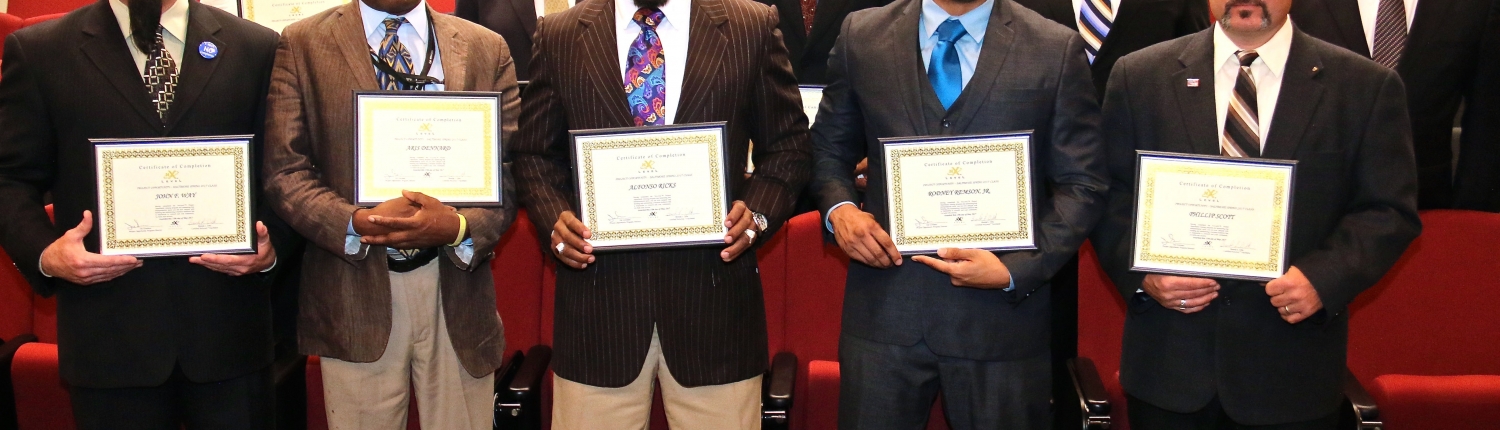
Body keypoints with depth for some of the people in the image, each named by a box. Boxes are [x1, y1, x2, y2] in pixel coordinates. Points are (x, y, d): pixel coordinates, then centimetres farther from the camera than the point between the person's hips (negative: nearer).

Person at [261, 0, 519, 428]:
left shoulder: (486, 49, 6)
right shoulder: (303, 44, 4)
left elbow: (509, 171, 2)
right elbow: (285, 170, -1)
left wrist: (460, 227, -17)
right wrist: (356, 223, -19)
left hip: (457, 291, 1)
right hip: (354, 295, -1)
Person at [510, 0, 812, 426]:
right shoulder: (559, 35, 7)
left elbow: (788, 144, 8)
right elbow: (535, 154, 12)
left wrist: (758, 213, -9)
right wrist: (554, 217, -7)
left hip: (714, 290, 0)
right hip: (598, 289, 1)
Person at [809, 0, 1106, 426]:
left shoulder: (1058, 50, -1)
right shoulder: (862, 36, 4)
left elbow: (1082, 185, 0)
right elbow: (828, 148, 14)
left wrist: (1016, 271, -12)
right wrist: (839, 207, -7)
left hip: (1002, 314, -1)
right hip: (884, 309, 1)